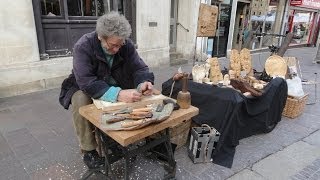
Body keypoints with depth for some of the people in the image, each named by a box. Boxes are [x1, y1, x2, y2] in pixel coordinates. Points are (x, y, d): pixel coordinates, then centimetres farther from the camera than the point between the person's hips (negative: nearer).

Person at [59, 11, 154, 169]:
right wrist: (117, 94, -53)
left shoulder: (126, 45, -16)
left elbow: (139, 68, -15)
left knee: (143, 95, -19)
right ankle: (88, 149, -15)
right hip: (85, 88, -3)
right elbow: (87, 82, -38)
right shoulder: (83, 46, -28)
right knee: (80, 101, -34)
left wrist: (143, 83, -39)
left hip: (117, 86, 3)